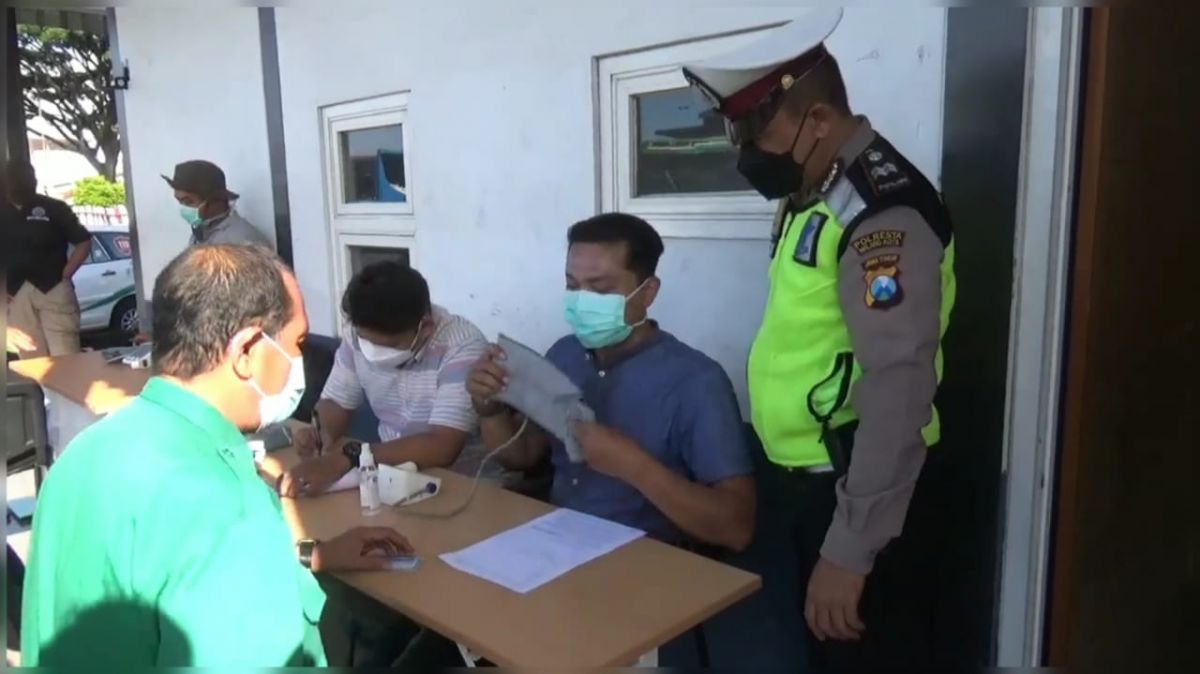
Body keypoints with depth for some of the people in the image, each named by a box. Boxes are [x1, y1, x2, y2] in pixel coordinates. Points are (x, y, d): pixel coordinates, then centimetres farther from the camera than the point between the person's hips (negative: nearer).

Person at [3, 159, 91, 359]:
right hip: (16, 296, 3)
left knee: (66, 358, -9)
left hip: (53, 289, -3)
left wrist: (65, 276, -6)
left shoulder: (54, 208, 2)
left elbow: (84, 242, 3)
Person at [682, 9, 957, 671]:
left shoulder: (880, 210, -22)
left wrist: (849, 550, -25)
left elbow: (896, 397, -27)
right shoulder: (814, 192, 6)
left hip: (861, 492, -9)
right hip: (807, 479, 9)